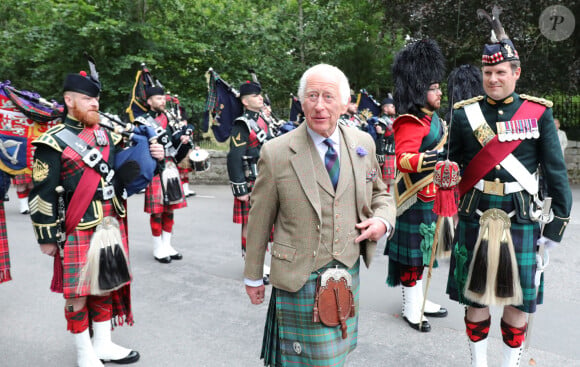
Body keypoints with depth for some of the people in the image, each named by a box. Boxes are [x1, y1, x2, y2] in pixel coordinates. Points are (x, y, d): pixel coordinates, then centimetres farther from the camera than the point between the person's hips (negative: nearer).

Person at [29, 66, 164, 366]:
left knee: (106, 285, 16)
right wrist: (47, 237, -12)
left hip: (111, 227, 6)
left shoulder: (106, 136, 10)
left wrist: (150, 158, -2)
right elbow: (42, 194, -11)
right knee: (78, 292, 6)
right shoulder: (53, 143, -9)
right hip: (77, 232, -6)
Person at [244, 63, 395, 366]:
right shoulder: (276, 153, -12)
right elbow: (259, 220, -4)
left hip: (350, 273, 4)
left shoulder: (363, 143, 0)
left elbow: (379, 193, 15)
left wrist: (383, 219, -7)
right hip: (301, 280, -4)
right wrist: (253, 277, 3)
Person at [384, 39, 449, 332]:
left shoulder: (431, 118, 12)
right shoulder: (411, 123, -19)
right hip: (416, 199, -10)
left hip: (430, 197, 10)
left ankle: (418, 298, 33)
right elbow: (403, 159, -31)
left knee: (422, 248, 18)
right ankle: (411, 307, 17)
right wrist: (427, 160, -46)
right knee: (411, 251, 2)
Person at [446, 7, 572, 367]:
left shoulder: (538, 112, 0)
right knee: (476, 297, 10)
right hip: (476, 218, 0)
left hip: (523, 219, 0)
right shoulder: (465, 113, 1)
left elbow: (556, 169, 2)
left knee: (519, 301, 10)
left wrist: (560, 218, 0)